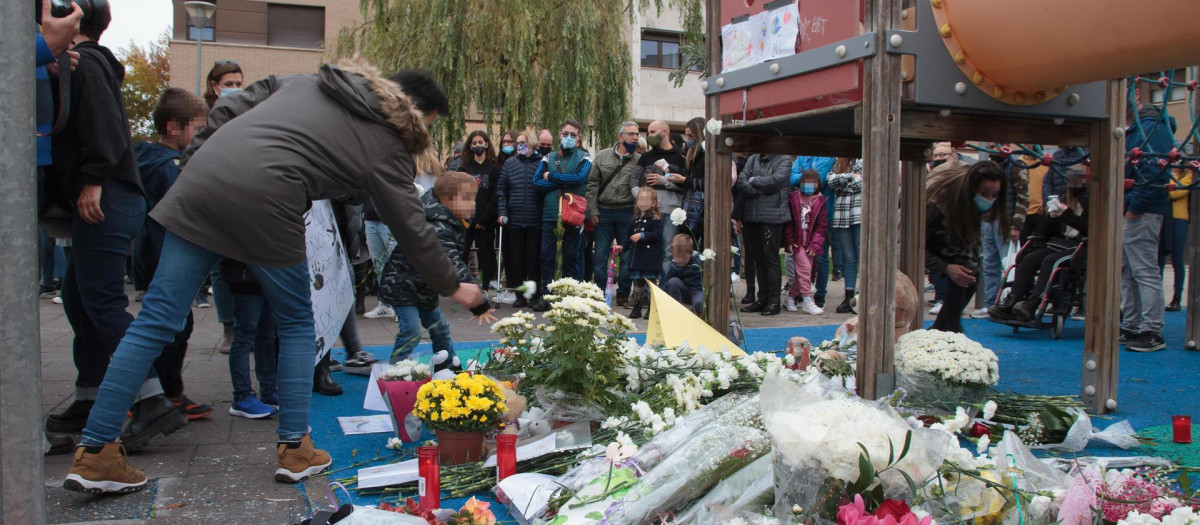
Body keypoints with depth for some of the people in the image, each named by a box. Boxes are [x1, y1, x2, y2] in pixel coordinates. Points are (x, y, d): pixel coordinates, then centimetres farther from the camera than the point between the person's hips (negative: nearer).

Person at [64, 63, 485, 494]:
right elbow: (412, 229, 10)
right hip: (264, 204, -6)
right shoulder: (387, 145, 8)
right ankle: (294, 449, 17)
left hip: (201, 180, 6)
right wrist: (453, 288, 20)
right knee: (296, 324, 15)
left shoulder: (309, 82, 26)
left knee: (156, 321, 6)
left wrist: (195, 161, 22)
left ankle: (95, 454, 11)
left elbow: (232, 106, 21)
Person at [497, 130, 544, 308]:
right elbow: (501, 190, 8)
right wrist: (502, 212, -2)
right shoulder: (510, 163, 9)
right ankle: (519, 295, 13)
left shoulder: (542, 163, 1)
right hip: (514, 220, 3)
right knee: (516, 258, 4)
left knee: (534, 258, 3)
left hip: (536, 220, -2)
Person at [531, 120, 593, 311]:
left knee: (572, 257, 2)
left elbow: (580, 177, -13)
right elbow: (536, 182, -1)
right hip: (550, 214, 2)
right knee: (547, 255, 1)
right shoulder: (548, 158, 14)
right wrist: (565, 182, -8)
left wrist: (551, 176, -6)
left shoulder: (584, 157, 7)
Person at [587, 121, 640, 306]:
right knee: (600, 256, 3)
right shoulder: (603, 156, 5)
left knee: (627, 256, 4)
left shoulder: (639, 160, 2)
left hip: (627, 214, -1)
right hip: (603, 212, 1)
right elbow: (592, 183, 5)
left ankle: (622, 294, 16)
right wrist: (592, 210, -1)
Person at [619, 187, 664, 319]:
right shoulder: (636, 219, 14)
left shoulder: (656, 219, -5)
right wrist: (622, 247, 5)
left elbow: (657, 234, -16)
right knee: (638, 282, 11)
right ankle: (636, 308, 17)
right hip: (636, 256, 6)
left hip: (651, 257, -6)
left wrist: (642, 236, -24)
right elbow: (628, 235, 17)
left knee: (651, 281, -2)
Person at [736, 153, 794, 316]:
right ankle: (762, 298, 17)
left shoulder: (784, 159, 1)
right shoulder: (752, 159, 15)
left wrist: (753, 181, -3)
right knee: (758, 259, 9)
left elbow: (776, 180, -16)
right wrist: (762, 189, -10)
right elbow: (741, 183, 2)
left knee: (771, 259, -4)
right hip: (752, 216, 5)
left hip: (772, 217, -5)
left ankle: (773, 301, 3)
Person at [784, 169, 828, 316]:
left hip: (810, 243, 3)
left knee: (803, 273, 6)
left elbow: (822, 226, 1)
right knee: (805, 267, -14)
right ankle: (807, 301, -9)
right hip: (797, 241, -3)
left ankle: (791, 296, 25)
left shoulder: (820, 201, 3)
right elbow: (787, 221, 2)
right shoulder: (793, 198, 0)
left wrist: (815, 244, -7)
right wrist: (789, 240, -5)